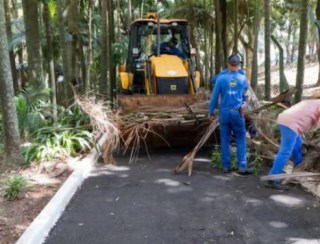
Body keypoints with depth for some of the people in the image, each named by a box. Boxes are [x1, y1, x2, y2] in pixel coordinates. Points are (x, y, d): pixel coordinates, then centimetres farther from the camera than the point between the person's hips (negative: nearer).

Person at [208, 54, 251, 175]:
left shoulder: (221, 78, -5)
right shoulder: (243, 78, -1)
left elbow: (215, 96, -2)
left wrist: (211, 112, 8)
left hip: (224, 112, 0)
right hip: (237, 113, 0)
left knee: (225, 140, 9)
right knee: (240, 139, 6)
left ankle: (226, 166, 14)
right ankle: (242, 166, 2)